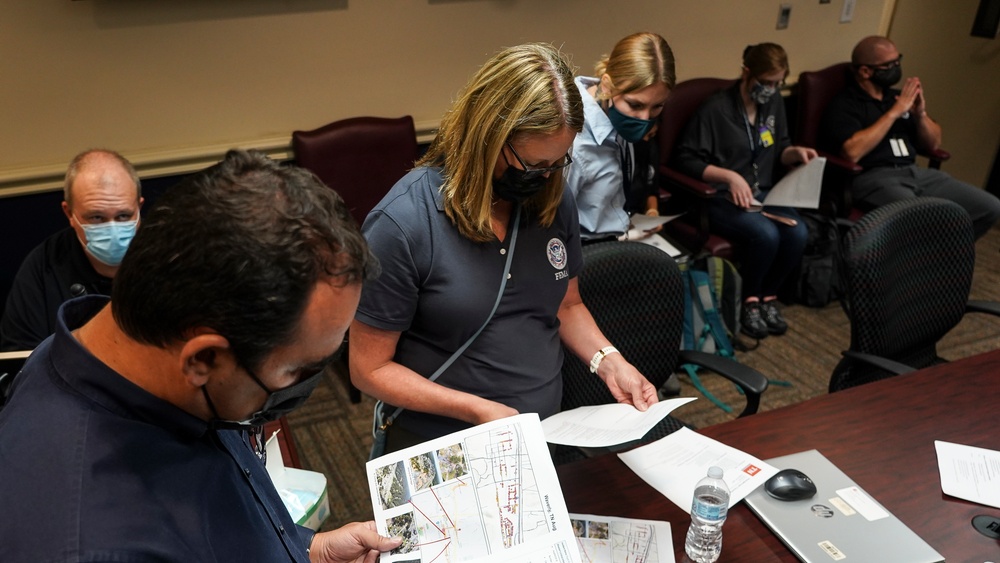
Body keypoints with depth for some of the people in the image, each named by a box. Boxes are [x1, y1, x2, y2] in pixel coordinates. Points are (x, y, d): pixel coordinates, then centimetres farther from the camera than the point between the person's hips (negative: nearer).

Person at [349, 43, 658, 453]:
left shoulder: (555, 200, 3)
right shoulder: (400, 224, -17)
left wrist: (608, 361, -1)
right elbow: (369, 368, -10)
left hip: (548, 435, 5)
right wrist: (478, 410, -18)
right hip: (440, 453, -4)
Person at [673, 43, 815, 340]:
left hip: (762, 193, 6)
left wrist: (795, 152, -3)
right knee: (765, 234, -32)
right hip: (720, 198, -6)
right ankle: (749, 300, -5)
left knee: (797, 233, -23)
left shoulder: (775, 103, 8)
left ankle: (768, 295, 2)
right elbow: (685, 159, -14)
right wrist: (729, 176, -23)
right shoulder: (716, 108, -13)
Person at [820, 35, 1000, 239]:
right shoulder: (843, 104, -3)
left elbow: (933, 144, 22)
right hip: (872, 178, -8)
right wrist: (894, 112, -14)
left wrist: (920, 114, 0)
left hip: (915, 172, 8)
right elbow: (852, 152, -21)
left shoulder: (897, 96, 19)